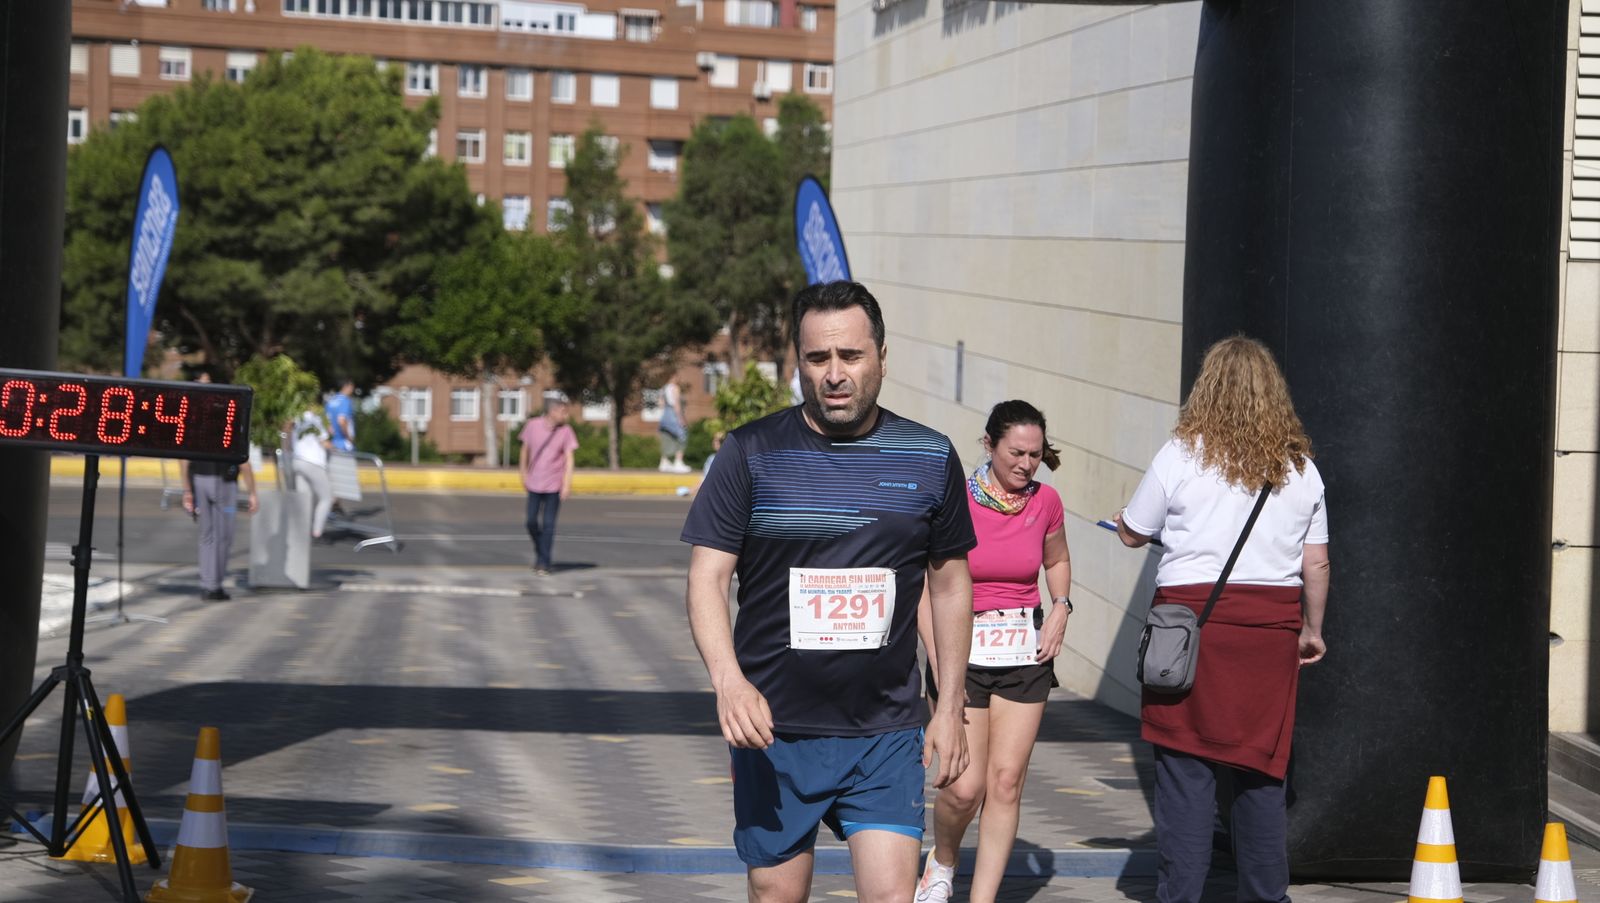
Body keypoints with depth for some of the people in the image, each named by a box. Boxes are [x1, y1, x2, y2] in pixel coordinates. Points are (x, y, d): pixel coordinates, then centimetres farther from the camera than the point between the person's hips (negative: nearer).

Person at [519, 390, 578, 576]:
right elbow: (525, 450, 9)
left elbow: (570, 458, -12)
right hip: (534, 484, 2)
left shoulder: (565, 431, -10)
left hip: (554, 486, -2)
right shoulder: (533, 426, -5)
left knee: (548, 525, -4)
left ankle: (544, 563, 2)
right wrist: (524, 474, 14)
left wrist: (567, 484, -20)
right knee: (532, 522, 6)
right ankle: (539, 554, 29)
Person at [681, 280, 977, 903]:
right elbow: (707, 577, -6)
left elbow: (950, 582, 13)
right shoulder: (751, 453, -3)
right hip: (774, 730, -1)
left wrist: (950, 705, 10)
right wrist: (728, 680, -22)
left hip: (886, 734, 1)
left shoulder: (930, 459, 4)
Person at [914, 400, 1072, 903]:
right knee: (965, 787, -8)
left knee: (1006, 783, -2)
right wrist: (941, 670, -14)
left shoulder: (1046, 503, 2)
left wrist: (1060, 607, 2)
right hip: (962, 649, -3)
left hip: (1026, 653, 3)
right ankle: (942, 862, 24)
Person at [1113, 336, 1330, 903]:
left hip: (1193, 612, -3)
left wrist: (1122, 521, 31)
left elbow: (1134, 534, 8)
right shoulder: (1300, 468, 7)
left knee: (1185, 768, -1)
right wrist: (1311, 630, 24)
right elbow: (1316, 565, 9)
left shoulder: (1181, 456, -3)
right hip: (1272, 623, 3)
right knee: (1262, 771, 9)